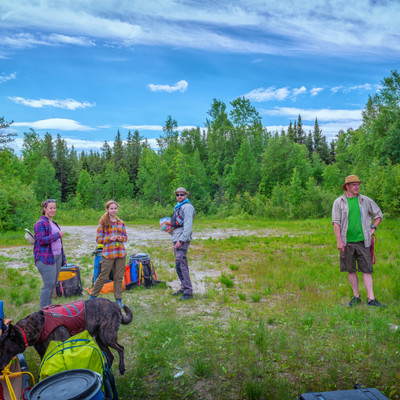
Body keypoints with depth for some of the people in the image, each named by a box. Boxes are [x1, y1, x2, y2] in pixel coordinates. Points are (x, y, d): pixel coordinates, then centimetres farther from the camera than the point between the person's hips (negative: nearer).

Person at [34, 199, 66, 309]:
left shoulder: (54, 223, 18)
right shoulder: (40, 223, -9)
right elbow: (41, 240, -21)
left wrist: (63, 257, 22)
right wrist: (58, 234, -17)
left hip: (57, 256, 8)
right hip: (46, 258, -8)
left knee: (53, 283, 12)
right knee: (49, 284, -8)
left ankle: (49, 306, 23)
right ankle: (43, 309, 3)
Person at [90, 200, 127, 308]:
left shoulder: (121, 223, 10)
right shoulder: (103, 223, -1)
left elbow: (125, 237, 17)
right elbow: (98, 239, -2)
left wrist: (121, 238, -5)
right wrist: (109, 238, -15)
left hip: (121, 253, 4)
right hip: (108, 253, -4)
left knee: (119, 277, 7)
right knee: (103, 276, 2)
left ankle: (118, 299, 16)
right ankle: (93, 296, 20)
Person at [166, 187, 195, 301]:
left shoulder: (187, 207, -8)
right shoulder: (178, 207, 21)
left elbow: (188, 226, -16)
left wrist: (181, 240, -20)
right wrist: (170, 229, 9)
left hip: (182, 240, -9)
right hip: (176, 239, 9)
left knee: (181, 265, -14)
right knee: (180, 265, 13)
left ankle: (188, 291, -11)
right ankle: (183, 288, 21)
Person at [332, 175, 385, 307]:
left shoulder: (366, 201, 6)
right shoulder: (339, 202, 1)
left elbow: (378, 215, 20)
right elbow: (336, 223, -3)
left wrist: (373, 228, 5)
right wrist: (339, 241, -10)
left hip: (363, 242, 1)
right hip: (347, 243, -1)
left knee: (367, 270, -1)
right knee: (351, 271, 7)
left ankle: (371, 299, 4)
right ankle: (356, 296, 20)